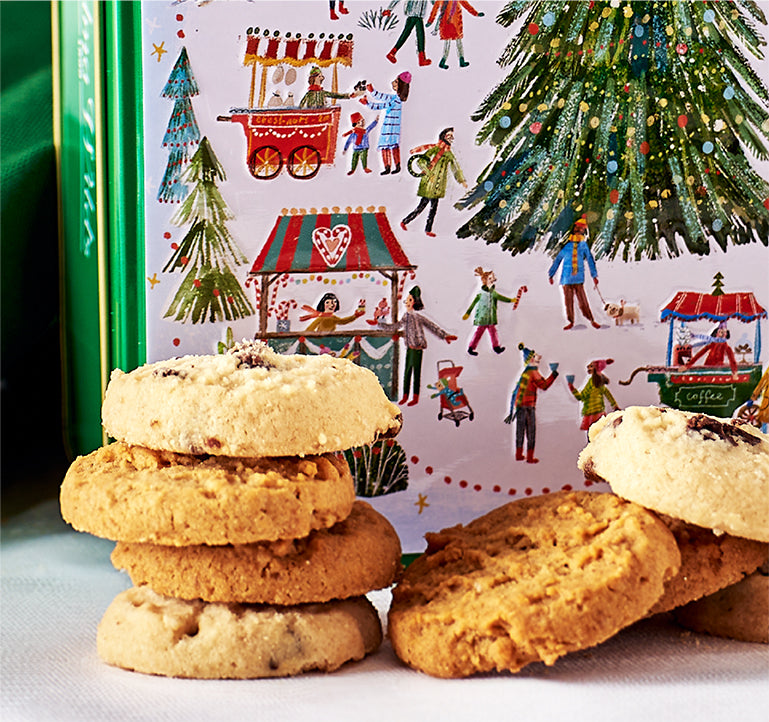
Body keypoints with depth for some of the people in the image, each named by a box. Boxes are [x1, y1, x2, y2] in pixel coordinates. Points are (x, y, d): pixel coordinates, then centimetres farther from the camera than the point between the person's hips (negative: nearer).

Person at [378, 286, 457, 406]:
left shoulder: (418, 316, -6)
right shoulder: (405, 317, 12)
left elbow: (432, 326, -1)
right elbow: (393, 327, 23)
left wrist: (445, 335, -2)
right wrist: (379, 323, 22)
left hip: (417, 348, -6)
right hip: (409, 348, 6)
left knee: (416, 372, -1)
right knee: (407, 372, 10)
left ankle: (415, 397, 5)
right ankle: (405, 396, 20)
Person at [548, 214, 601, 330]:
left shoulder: (584, 245, 3)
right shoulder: (566, 246, 1)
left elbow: (590, 260, 9)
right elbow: (557, 260, 7)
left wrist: (594, 275, 8)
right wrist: (551, 275, 10)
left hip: (578, 278, 0)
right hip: (566, 278, 0)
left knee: (582, 301, -2)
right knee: (568, 301, 5)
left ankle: (592, 320, 10)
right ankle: (571, 322, 17)